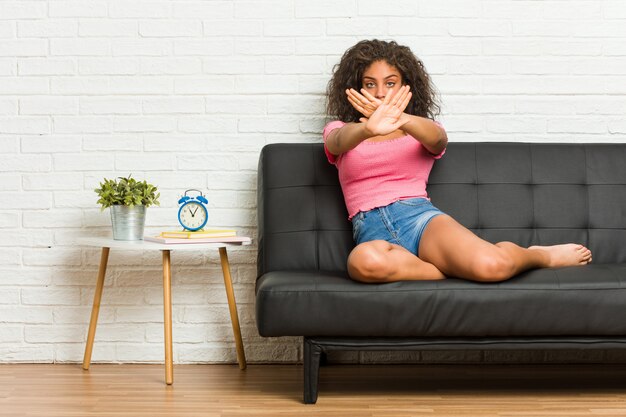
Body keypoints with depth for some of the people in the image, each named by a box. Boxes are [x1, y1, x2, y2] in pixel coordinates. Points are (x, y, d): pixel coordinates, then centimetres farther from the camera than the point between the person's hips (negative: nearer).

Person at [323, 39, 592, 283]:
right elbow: (340, 141, -8)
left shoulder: (419, 133, 20)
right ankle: (450, 270, -17)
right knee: (364, 262, -41)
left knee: (492, 265, -30)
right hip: (371, 232, 0)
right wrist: (369, 129, -35)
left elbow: (437, 137, -7)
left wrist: (400, 120, -33)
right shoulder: (339, 131, 19)